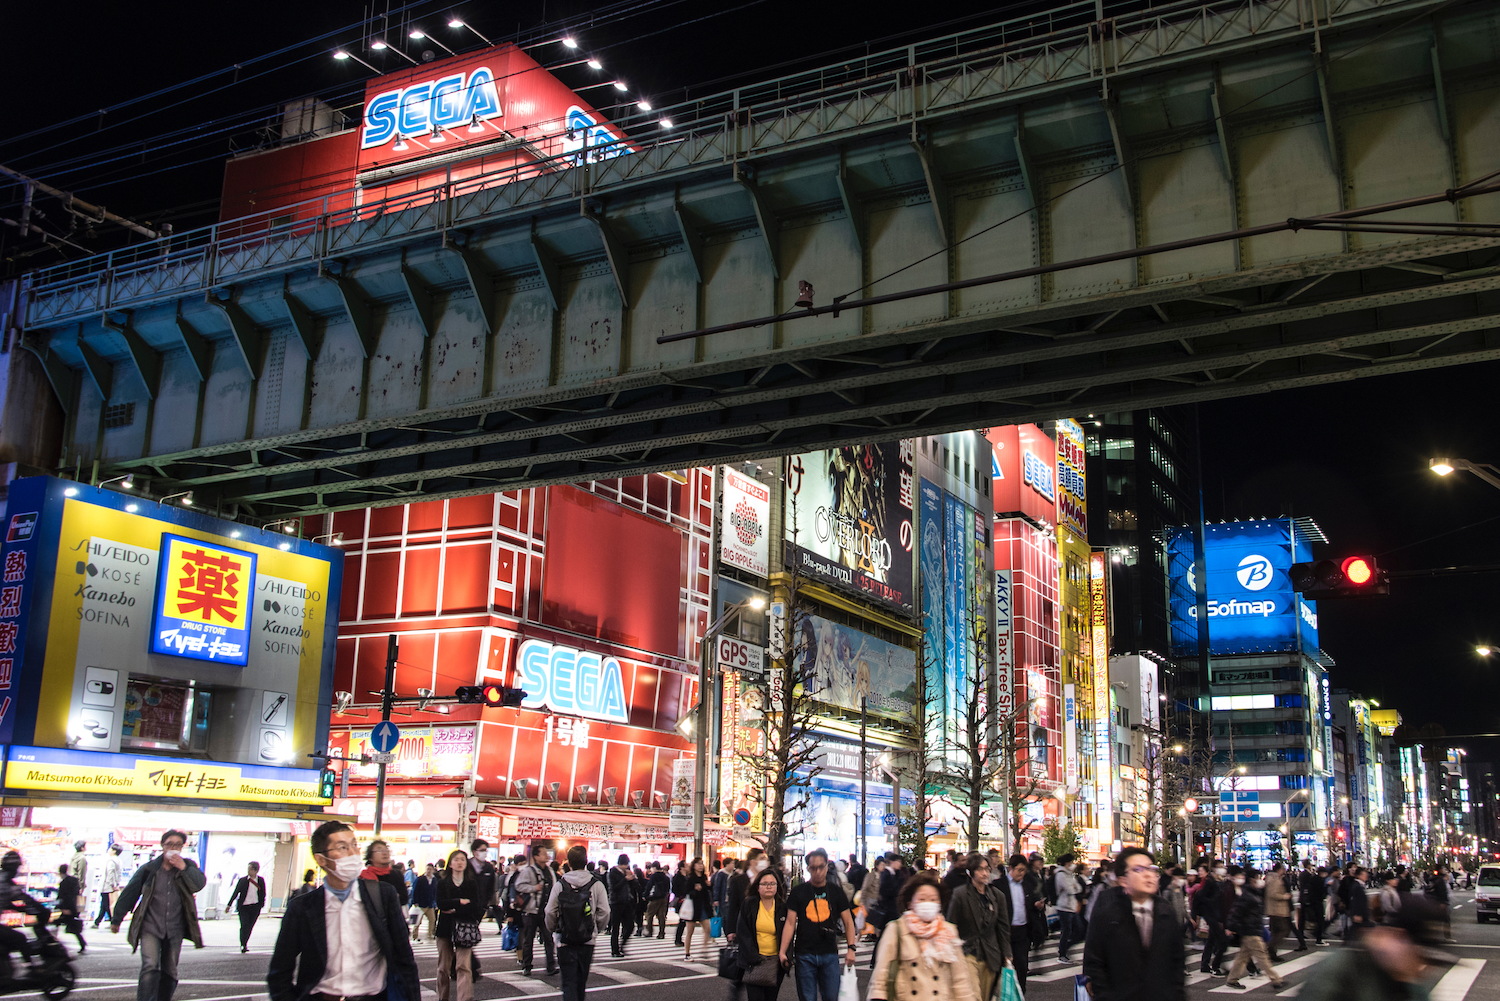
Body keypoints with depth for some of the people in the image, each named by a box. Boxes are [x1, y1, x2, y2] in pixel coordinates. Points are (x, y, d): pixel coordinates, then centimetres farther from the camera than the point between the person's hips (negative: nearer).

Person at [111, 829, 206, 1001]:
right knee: (150, 967, -19)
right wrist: (116, 920, 16)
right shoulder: (149, 869, 0)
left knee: (170, 972, 9)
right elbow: (129, 893, 10)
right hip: (150, 927, -2)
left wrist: (183, 868, -25)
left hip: (174, 930, 2)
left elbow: (199, 884, -14)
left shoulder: (188, 866, 4)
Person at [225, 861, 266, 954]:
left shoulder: (260, 880, 4)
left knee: (249, 927, 4)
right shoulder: (243, 880, 0)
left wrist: (261, 906, 8)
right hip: (243, 907, -1)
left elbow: (263, 894, 12)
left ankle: (244, 945, 17)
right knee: (244, 925, -14)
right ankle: (243, 945, -7)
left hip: (255, 907, 1)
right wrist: (229, 905, -3)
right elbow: (235, 893, 2)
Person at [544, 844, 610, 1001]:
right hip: (587, 941, 2)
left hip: (564, 941, -2)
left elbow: (550, 913, -3)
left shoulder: (559, 884, -6)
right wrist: (596, 929, 13)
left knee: (569, 982, -2)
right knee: (581, 981, 20)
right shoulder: (596, 885, -5)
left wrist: (553, 930, 17)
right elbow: (604, 912, -6)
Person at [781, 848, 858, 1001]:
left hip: (830, 954, 1)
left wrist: (851, 948, -4)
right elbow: (790, 923, 1)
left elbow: (848, 921, 8)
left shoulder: (836, 891, 7)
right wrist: (782, 951, -8)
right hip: (805, 955, -1)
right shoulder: (798, 892, 3)